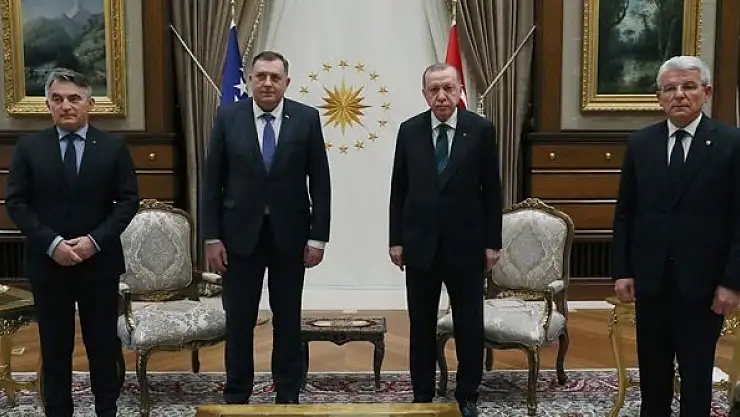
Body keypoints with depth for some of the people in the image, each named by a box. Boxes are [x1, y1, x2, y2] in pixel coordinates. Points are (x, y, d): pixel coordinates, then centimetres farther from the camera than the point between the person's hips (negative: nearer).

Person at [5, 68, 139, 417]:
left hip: (99, 262, 0)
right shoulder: (28, 147, 1)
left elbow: (128, 200, -2)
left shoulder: (113, 147, 1)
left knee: (104, 343, 10)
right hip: (47, 263, 0)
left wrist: (95, 240, -14)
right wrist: (52, 244, -14)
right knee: (54, 347, 10)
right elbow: (15, 203, -2)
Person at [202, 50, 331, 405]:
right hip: (240, 233, 0)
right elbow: (212, 181, 0)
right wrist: (212, 237, -4)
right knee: (238, 320, 9)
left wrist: (318, 237, -5)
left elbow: (320, 183, -2)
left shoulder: (307, 118, -3)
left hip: (290, 234, 0)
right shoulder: (228, 117, -1)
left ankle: (287, 396, 24)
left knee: (288, 319, 10)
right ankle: (236, 396, 23)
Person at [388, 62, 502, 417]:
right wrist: (396, 239, 1)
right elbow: (399, 190, 4)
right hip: (420, 244, 1)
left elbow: (492, 190, -1)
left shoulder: (481, 129, -3)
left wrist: (493, 242, -2)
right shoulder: (409, 130, 2)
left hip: (466, 244, -1)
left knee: (469, 327, 8)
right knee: (421, 327, 10)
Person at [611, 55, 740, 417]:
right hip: (650, 280, 3)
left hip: (702, 282, -2)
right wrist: (621, 270, 0)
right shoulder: (640, 143, 3)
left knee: (697, 373, 11)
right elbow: (624, 213, 5)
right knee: (652, 370, 15)